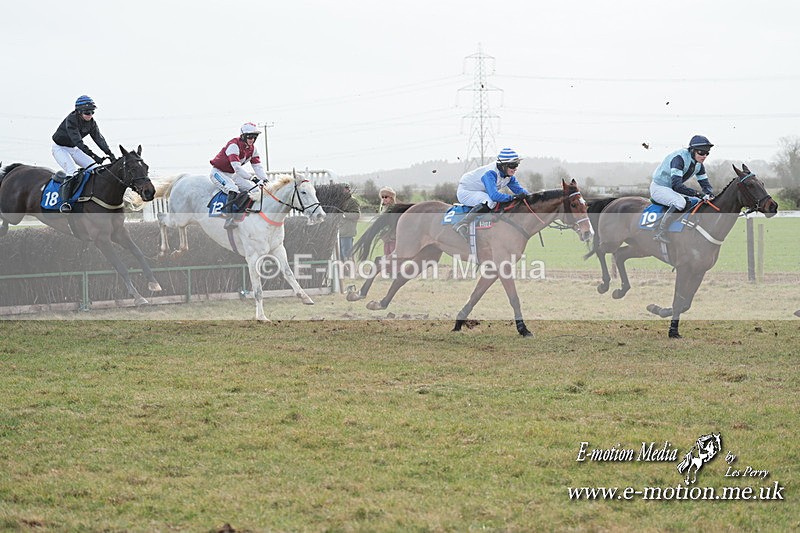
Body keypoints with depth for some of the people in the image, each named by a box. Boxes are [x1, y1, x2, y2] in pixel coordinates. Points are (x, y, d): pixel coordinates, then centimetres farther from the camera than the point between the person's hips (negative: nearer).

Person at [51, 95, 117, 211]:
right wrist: (94, 156, -46)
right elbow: (78, 141, -38)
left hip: (74, 149, 7)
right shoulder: (71, 120, -30)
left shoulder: (92, 123, -7)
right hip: (59, 148, -7)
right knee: (72, 172, -28)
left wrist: (110, 154, -26)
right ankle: (64, 202, -30)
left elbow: (99, 139, -11)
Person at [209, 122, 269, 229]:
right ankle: (229, 219, -42)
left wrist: (264, 180, -21)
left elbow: (258, 166, -3)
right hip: (218, 172, -9)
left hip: (232, 175, 9)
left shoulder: (252, 149, 0)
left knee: (254, 189, -2)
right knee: (233, 190, -34)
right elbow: (237, 167, -37)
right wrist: (252, 179, -42)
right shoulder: (234, 145, -27)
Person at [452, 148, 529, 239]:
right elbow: (494, 195, -44)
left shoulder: (508, 175, -6)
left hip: (481, 193, 9)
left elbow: (519, 189, 3)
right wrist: (513, 197, -41)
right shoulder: (490, 173, -33)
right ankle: (462, 224, -34)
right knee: (489, 201, -36)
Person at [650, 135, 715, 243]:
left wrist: (709, 193, -21)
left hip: (672, 191, 9)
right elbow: (677, 185, -37)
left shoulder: (699, 164, -1)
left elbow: (705, 184, 4)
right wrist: (697, 193, -42)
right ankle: (660, 233, -32)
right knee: (680, 202, -35)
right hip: (658, 188, -9)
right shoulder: (679, 158, -28)